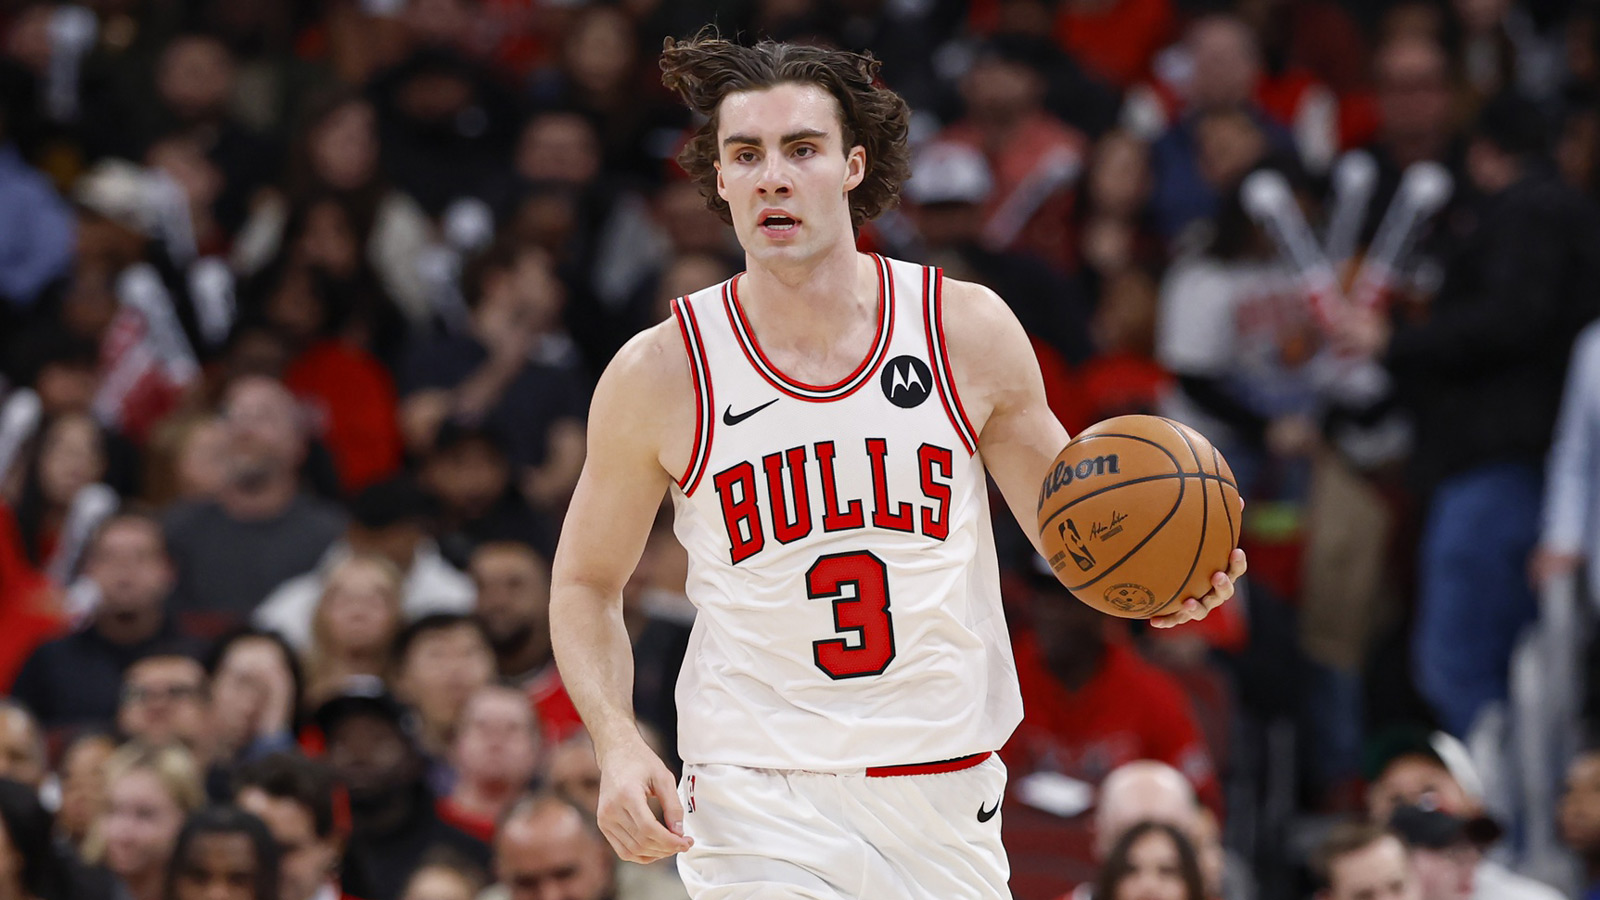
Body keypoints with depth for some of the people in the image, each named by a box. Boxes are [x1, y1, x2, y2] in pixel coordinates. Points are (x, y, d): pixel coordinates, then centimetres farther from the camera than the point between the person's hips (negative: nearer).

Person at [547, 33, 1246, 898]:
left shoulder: (967, 331, -1)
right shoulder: (661, 372, -4)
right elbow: (587, 583, 7)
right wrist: (617, 744, -9)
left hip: (944, 796, 3)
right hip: (757, 798, -3)